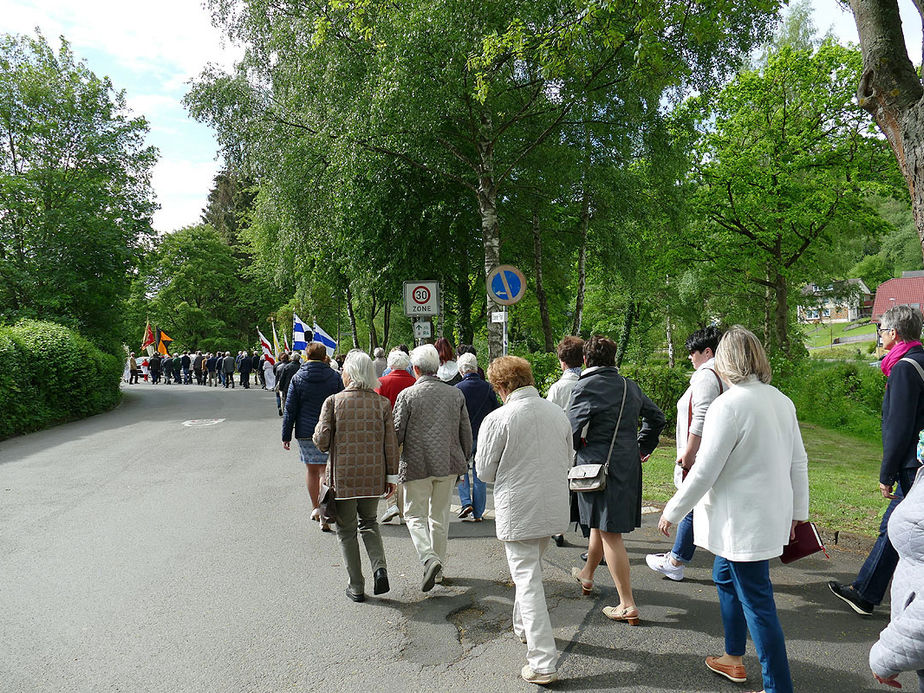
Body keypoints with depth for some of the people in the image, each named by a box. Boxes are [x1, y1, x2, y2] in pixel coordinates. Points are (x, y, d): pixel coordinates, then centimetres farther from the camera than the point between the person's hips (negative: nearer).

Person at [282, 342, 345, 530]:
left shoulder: (297, 378, 0)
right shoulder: (335, 377, -2)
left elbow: (289, 409, 0)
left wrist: (286, 435, 6)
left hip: (305, 432, 1)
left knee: (311, 469, 16)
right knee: (326, 472, 3)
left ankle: (315, 509, 29)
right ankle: (324, 515, -5)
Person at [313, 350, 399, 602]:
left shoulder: (333, 401, -10)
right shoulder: (382, 403, -3)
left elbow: (321, 441, -10)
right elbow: (391, 444, -1)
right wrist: (392, 475, 8)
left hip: (343, 477, -2)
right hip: (374, 477, 3)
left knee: (346, 531, 12)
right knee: (369, 522, 24)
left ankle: (357, 586, 17)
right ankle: (379, 567, 4)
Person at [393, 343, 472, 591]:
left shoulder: (407, 395, -10)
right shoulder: (456, 394, 2)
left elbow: (397, 433, -7)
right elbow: (466, 434, 7)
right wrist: (463, 460, 20)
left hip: (417, 465, -4)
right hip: (448, 464, 4)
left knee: (415, 515, 9)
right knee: (440, 516, 16)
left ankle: (429, 559, -12)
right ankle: (438, 569, 24)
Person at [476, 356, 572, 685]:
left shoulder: (496, 419, -16)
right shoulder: (558, 413, 1)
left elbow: (485, 471, -8)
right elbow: (567, 461, 11)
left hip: (519, 512, -6)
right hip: (555, 507, 6)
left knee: (528, 582, 2)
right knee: (530, 570, 26)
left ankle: (543, 663, 5)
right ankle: (524, 627, 44)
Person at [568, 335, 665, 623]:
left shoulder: (584, 387, -15)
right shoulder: (630, 386, 7)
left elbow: (572, 429, -20)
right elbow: (656, 417, 16)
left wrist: (576, 450, 1)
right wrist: (642, 447, 22)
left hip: (598, 466, -7)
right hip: (628, 466, 7)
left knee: (609, 532, -1)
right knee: (601, 524, 24)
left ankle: (627, 605, 2)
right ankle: (587, 574, 44)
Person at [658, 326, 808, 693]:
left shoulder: (728, 405, -21)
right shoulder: (781, 400, 3)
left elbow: (704, 471, -20)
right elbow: (799, 462, 10)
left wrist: (672, 512, -8)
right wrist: (798, 509, 21)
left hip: (744, 521, -9)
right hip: (770, 514, 9)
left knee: (757, 602, 2)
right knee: (725, 576, 24)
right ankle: (733, 658, 39)